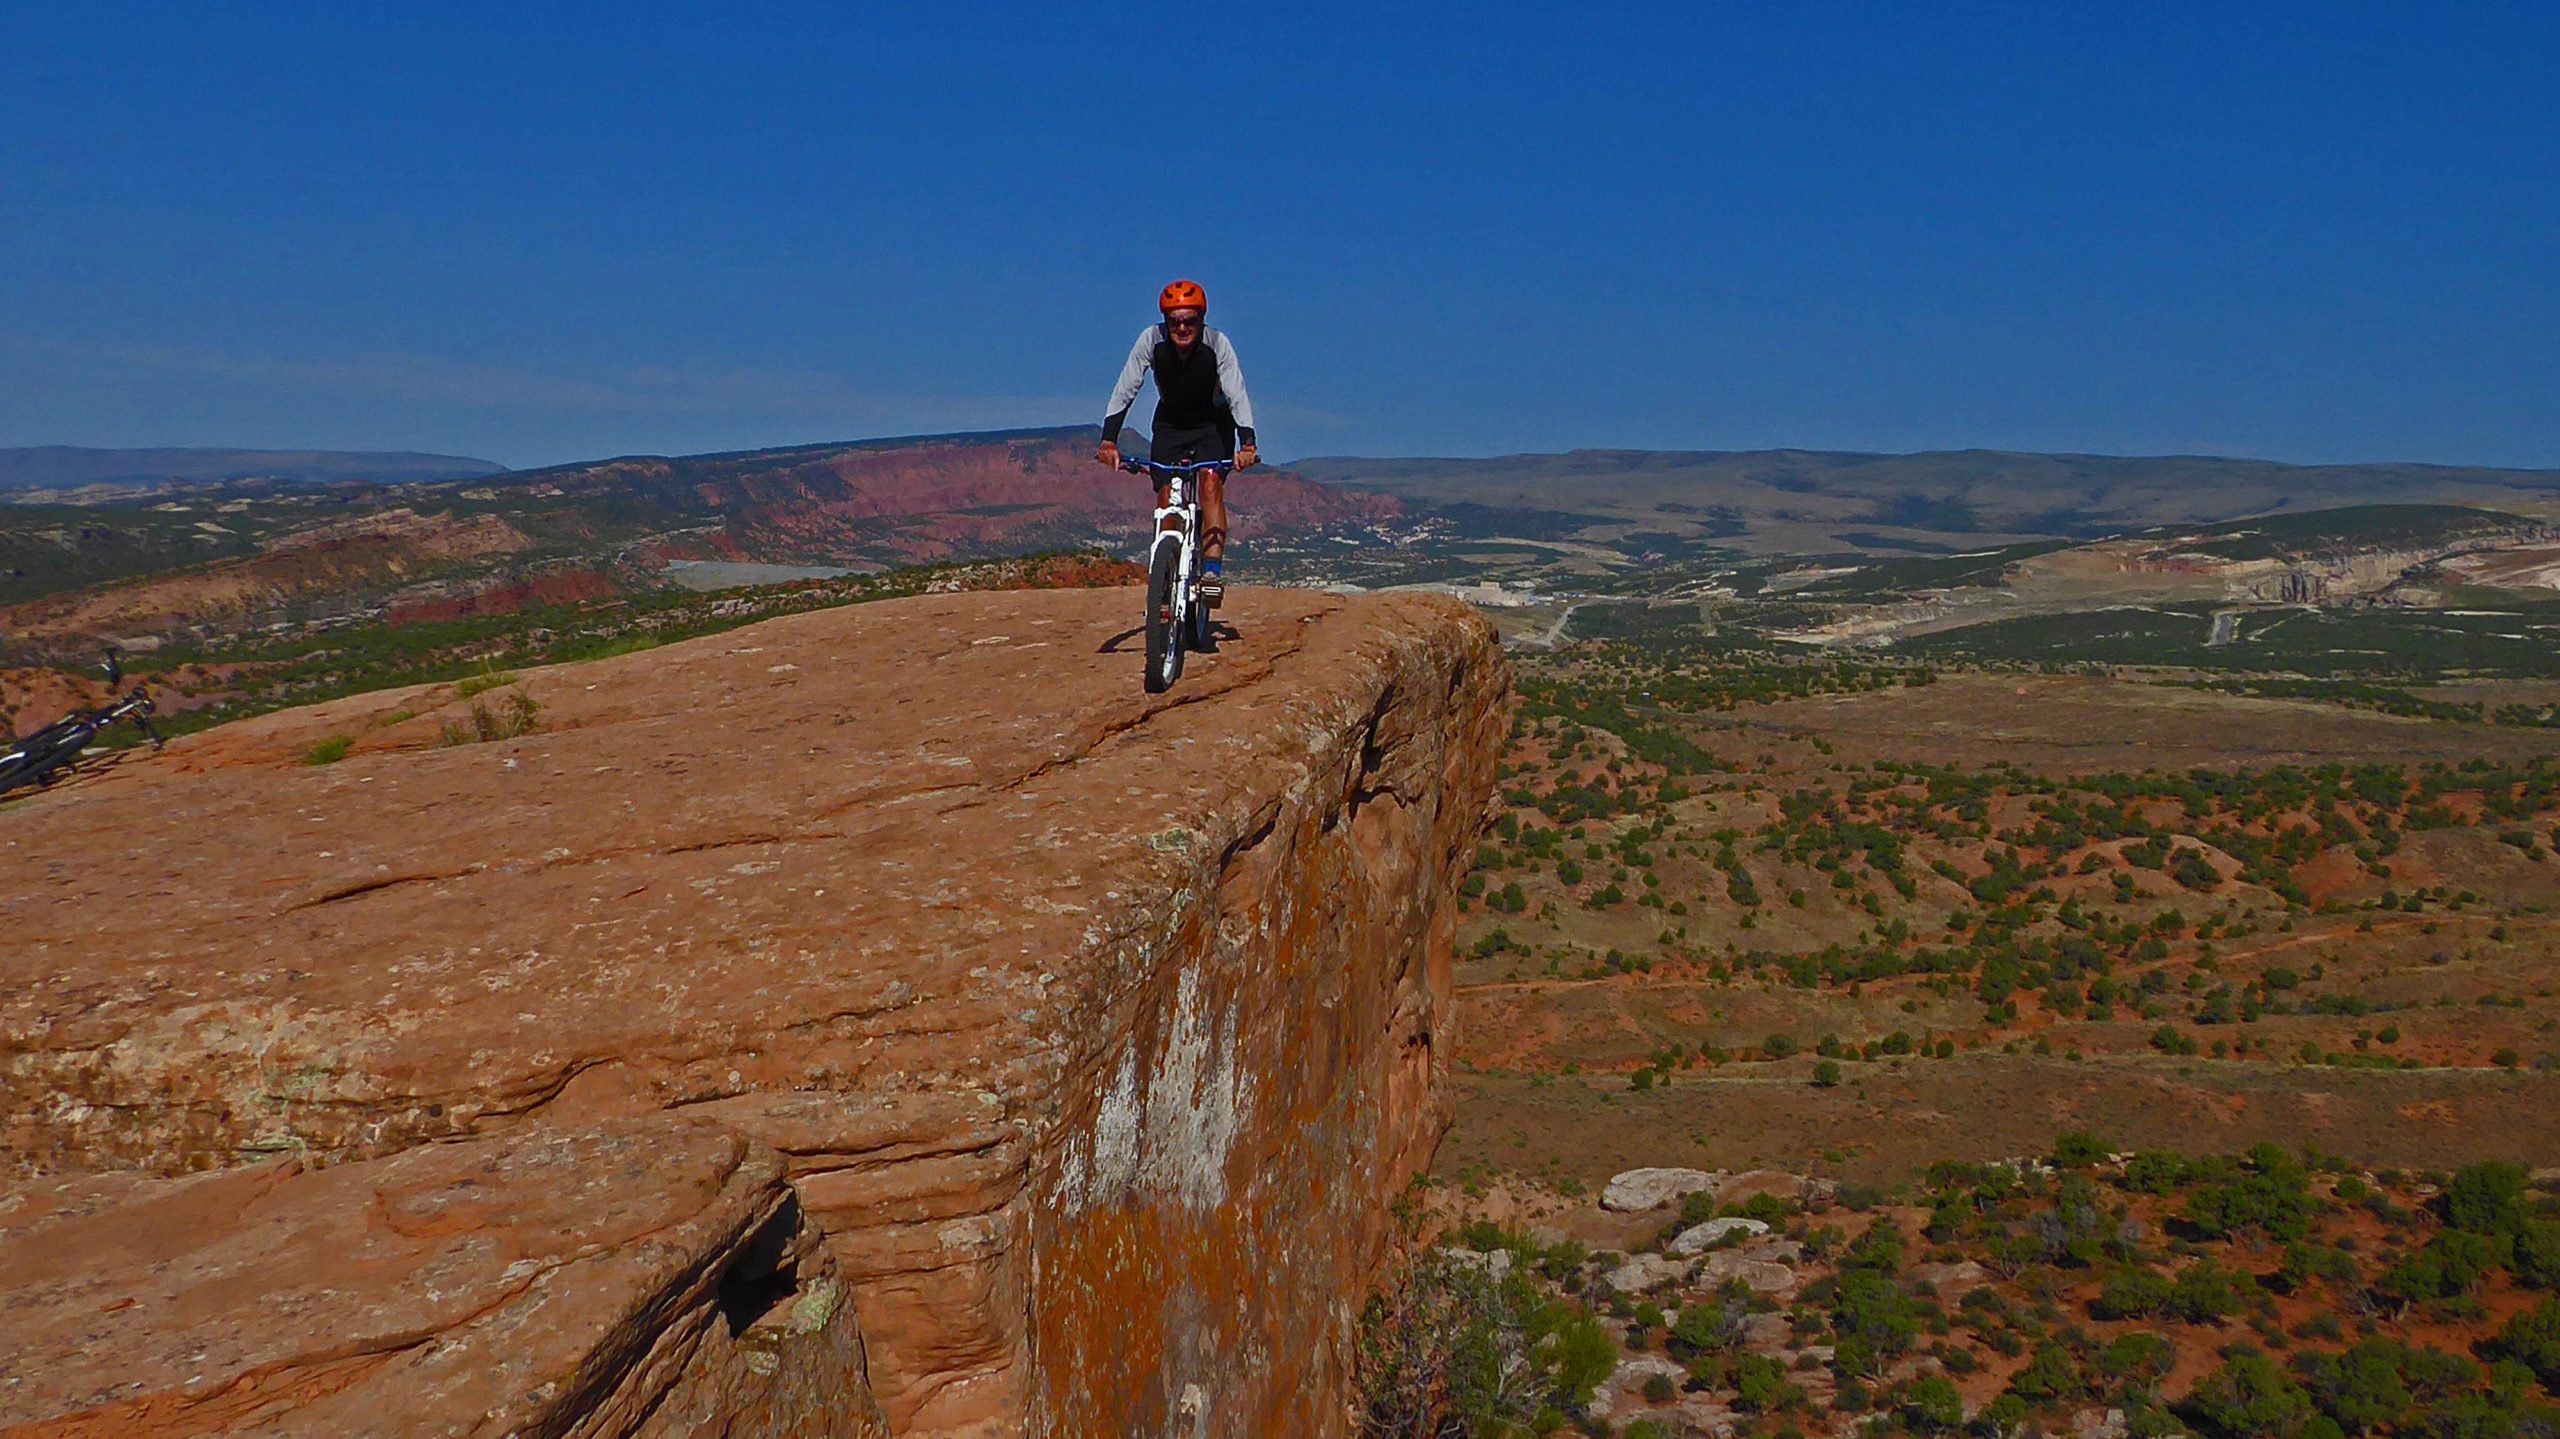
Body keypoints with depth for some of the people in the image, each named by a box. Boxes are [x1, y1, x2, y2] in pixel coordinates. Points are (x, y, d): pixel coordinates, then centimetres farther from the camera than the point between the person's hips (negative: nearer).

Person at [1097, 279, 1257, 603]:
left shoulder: (1217, 344, -25)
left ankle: (1213, 568, -25)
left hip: (1213, 424, -2)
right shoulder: (1151, 340, -22)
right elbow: (1124, 390, -21)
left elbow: (1237, 396, -30)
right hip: (1170, 424, 2)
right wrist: (1108, 441, -31)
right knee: (1165, 493, -10)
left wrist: (1247, 445, -44)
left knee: (1210, 483, -23)